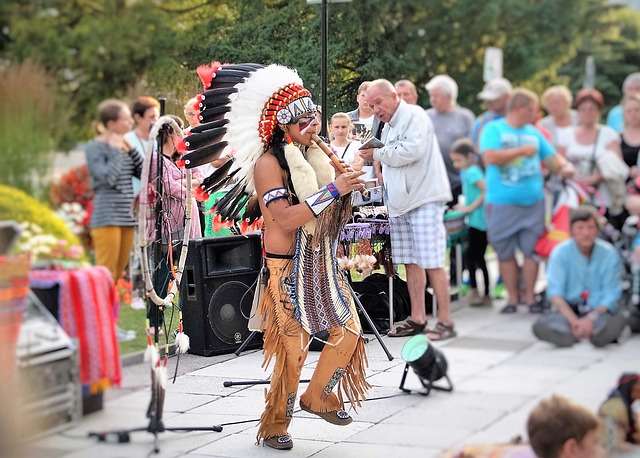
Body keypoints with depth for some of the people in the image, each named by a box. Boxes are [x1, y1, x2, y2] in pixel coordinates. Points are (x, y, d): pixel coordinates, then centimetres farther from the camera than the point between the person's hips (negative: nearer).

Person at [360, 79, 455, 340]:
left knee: (431, 262, -9)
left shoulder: (414, 116, -8)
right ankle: (417, 319, 14)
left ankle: (445, 321, -5)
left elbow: (412, 151, -22)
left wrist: (378, 154, -11)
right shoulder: (388, 126, 19)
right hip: (400, 202, 9)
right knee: (410, 262, 9)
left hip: (424, 199, -9)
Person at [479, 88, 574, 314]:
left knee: (531, 250, 1)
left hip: (533, 201, 3)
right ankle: (512, 297, 14)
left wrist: (564, 166, -5)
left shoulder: (534, 133, 14)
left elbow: (552, 157, 17)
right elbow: (490, 157, -16)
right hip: (502, 204, -3)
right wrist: (521, 150, -11)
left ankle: (530, 295, 12)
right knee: (505, 252, 3)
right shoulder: (493, 129, 0)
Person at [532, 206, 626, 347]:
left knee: (617, 321, -38)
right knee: (541, 326, -32)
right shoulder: (560, 252, -3)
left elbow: (611, 295, -7)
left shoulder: (609, 253, -5)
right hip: (569, 309, 1)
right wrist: (573, 320, -24)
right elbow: (554, 293, -10)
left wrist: (591, 318, -23)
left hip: (599, 310, -1)